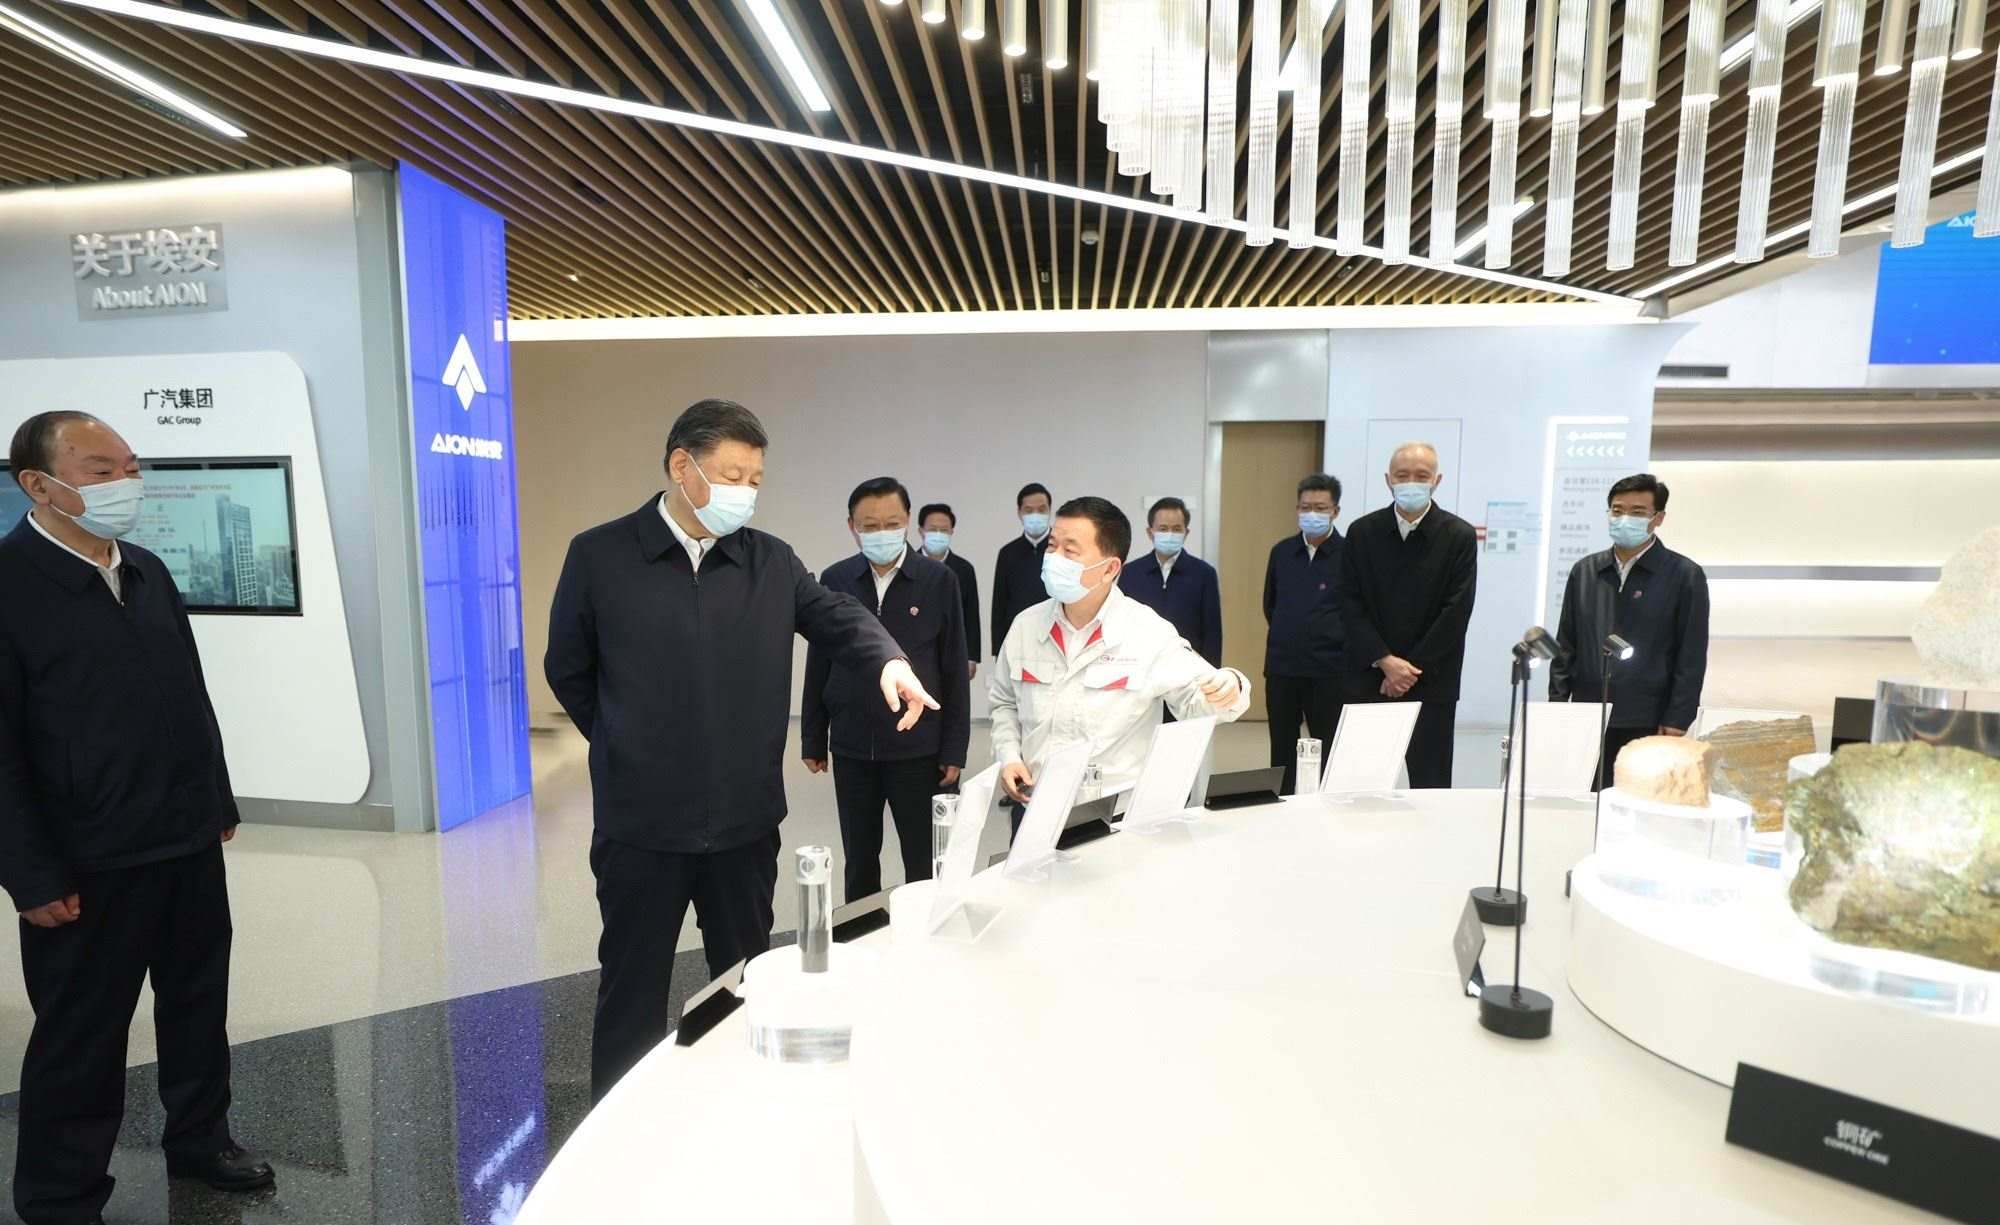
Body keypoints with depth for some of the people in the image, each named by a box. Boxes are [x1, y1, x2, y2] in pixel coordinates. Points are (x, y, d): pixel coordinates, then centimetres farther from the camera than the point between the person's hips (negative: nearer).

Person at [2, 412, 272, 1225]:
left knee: (197, 1005, 19)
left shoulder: (148, 572, 8)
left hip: (189, 844, 6)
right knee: (80, 1036, 11)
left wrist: (218, 804, 13)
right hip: (88, 864, -6)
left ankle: (199, 1139, 38)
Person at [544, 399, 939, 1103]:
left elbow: (837, 616, 0)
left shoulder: (771, 561, 3)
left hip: (745, 819, 3)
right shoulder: (600, 555, -5)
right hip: (641, 824, -2)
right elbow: (568, 669, 3)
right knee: (633, 992, 14)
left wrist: (889, 661, -21)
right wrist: (630, 749, 6)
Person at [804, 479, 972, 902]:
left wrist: (954, 750, -5)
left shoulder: (938, 580, -5)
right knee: (859, 860, 16)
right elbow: (819, 667, 5)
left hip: (919, 749, -2)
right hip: (852, 748, 2)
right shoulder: (835, 580, 0)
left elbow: (955, 673, -3)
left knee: (925, 864, 10)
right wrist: (813, 740, 6)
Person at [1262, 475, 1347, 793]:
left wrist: (1334, 640, 1)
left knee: (1328, 752, 6)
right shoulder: (1281, 551, 7)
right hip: (1281, 667, 4)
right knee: (1281, 750, 13)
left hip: (1328, 671, -4)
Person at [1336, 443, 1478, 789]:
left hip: (1431, 683, -1)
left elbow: (1456, 613, -6)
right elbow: (1349, 604, -1)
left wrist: (1411, 670, -10)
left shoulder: (1460, 536, -1)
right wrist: (1385, 661, -10)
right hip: (1369, 678, 2)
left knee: (1430, 783, 2)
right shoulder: (1362, 532, 4)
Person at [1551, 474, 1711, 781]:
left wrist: (1677, 722, -9)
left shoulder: (1685, 575, -1)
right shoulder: (1584, 571, 9)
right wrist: (1557, 707, 5)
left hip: (1648, 725, -3)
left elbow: (1691, 658, -4)